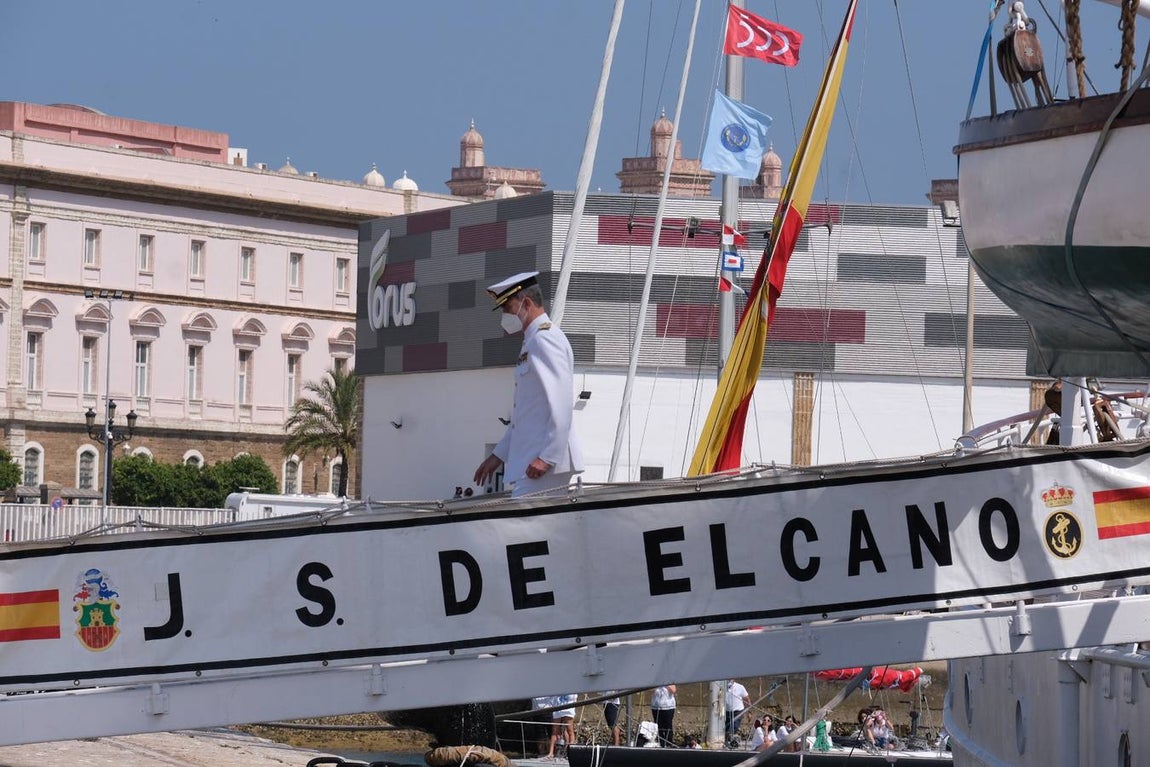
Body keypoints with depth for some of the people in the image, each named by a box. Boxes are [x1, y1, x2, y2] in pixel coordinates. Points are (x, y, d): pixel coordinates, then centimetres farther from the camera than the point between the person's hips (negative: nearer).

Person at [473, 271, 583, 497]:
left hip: (544, 464, -10)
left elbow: (561, 405, -19)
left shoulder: (544, 340, -10)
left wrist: (547, 456, -23)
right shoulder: (533, 342, 23)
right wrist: (498, 455, 26)